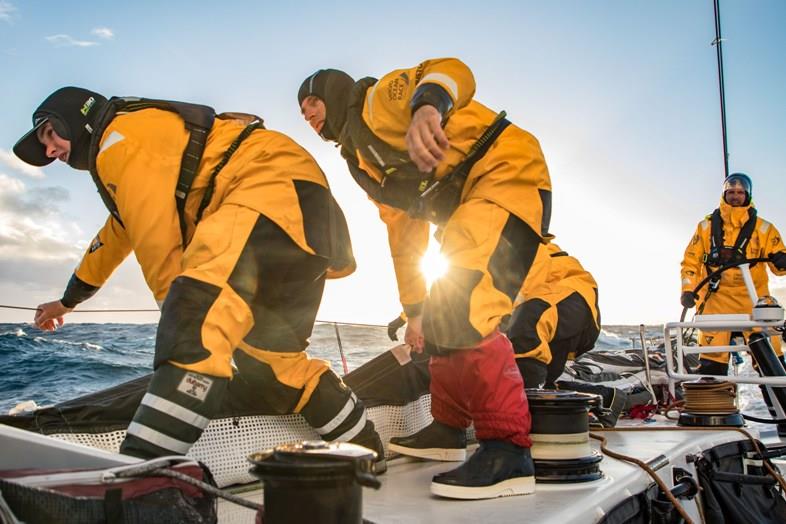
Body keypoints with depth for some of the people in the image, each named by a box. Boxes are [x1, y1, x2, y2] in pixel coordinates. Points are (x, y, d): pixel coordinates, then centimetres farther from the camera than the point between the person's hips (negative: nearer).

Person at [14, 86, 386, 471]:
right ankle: (366, 451, 23)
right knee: (269, 356, 13)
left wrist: (179, 310, 2)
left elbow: (154, 239, -8)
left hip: (276, 184, -10)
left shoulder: (119, 134, 2)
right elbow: (117, 233, 47)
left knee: (196, 317, -27)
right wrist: (69, 299, 58)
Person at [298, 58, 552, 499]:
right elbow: (404, 236, 24)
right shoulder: (364, 165, 23)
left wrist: (427, 106, -46)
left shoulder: (379, 99, -3)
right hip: (468, 210, 10)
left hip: (508, 174, -10)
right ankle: (449, 429, 28)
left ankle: (508, 450, -22)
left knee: (464, 310, -24)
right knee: (441, 316, 15)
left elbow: (454, 72, -23)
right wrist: (413, 311, 22)